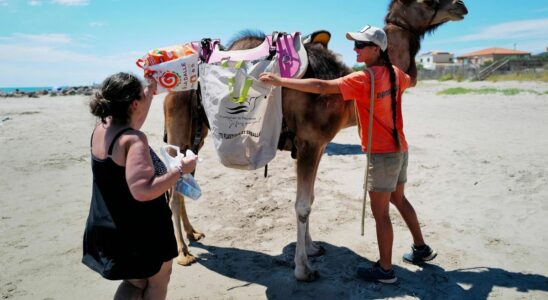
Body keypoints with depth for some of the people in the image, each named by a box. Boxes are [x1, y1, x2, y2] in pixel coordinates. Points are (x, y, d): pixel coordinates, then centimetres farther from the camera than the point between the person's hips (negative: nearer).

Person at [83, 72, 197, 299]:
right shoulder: (133, 139, -27)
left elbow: (133, 118, 20)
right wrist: (181, 169, -26)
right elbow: (143, 191, -37)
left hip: (108, 228, 8)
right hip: (140, 231, -8)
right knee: (158, 280, 20)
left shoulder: (101, 129, -1)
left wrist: (151, 86, 28)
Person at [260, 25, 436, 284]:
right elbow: (412, 82, 28)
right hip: (399, 149, 9)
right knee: (399, 199, 25)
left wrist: (280, 81, -27)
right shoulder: (394, 73, 4)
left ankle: (385, 270, 16)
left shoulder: (363, 79, -21)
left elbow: (321, 86, -28)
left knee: (380, 212, 3)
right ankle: (421, 248, 39)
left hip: (382, 154, -9)